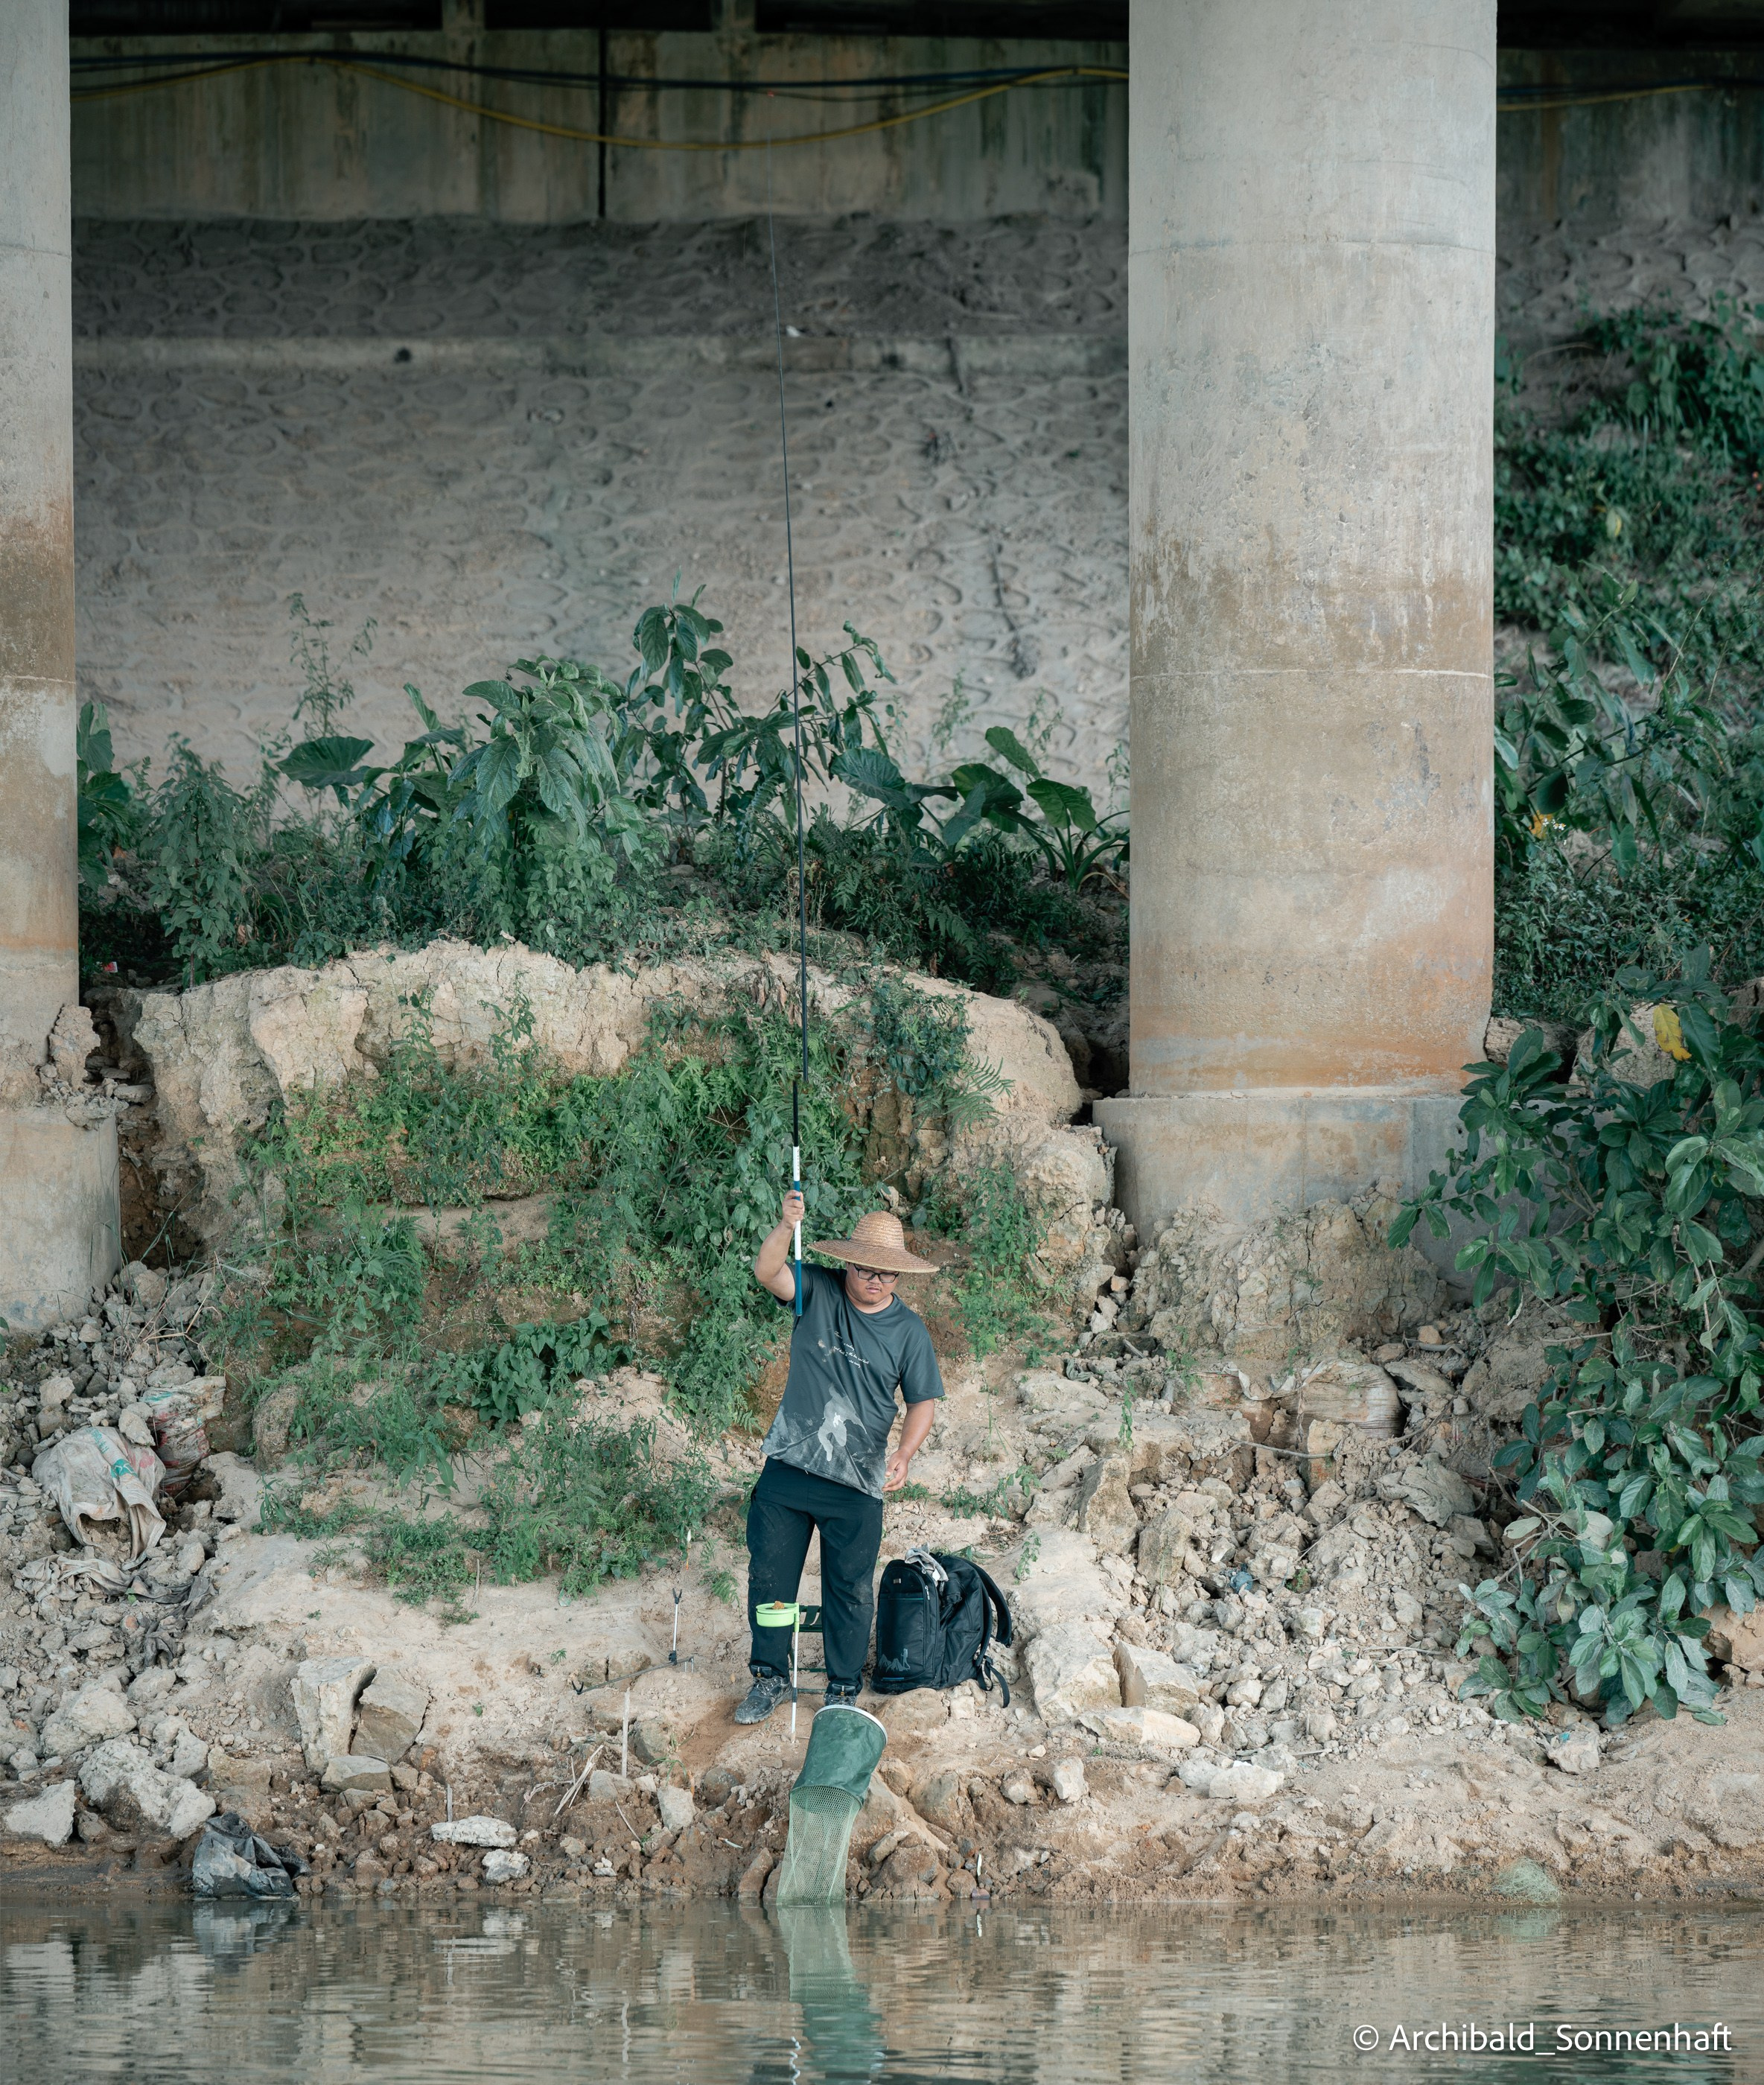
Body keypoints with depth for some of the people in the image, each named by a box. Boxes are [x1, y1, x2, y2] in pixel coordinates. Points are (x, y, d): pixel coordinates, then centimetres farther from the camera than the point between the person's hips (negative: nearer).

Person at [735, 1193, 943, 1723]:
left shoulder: (909, 1331, -2)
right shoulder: (818, 1292, -4)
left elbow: (922, 1401, 3)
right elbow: (766, 1272, -21)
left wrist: (904, 1455, -15)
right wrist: (786, 1228, -41)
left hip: (857, 1484, -1)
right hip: (787, 1469, 1)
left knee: (850, 1590, 7)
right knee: (769, 1575, 9)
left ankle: (844, 1689, 22)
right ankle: (770, 1677, 25)